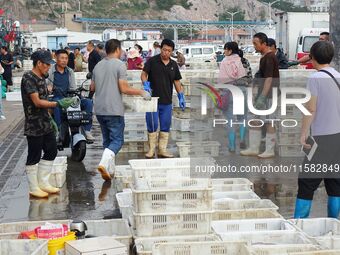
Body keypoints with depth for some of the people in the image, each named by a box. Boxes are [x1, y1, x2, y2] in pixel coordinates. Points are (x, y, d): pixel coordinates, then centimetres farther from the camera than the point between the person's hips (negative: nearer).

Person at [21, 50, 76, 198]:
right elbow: (37, 102, -23)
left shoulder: (42, 78, 12)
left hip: (46, 124, 9)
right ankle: (34, 188, 12)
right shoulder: (28, 78, -16)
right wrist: (58, 104, -29)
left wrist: (50, 119, 18)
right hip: (34, 126, -9)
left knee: (51, 152, 13)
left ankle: (43, 183, 25)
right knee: (34, 157, 1)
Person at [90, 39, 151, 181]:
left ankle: (110, 170, 17)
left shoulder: (98, 66, 11)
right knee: (117, 141, -1)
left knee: (107, 140, 16)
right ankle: (104, 164, -22)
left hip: (99, 110, 7)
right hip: (114, 110, -6)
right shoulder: (120, 65, -9)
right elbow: (124, 89, -15)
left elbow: (92, 88, 17)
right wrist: (141, 92, -3)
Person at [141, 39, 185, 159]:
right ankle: (151, 150, 10)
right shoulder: (152, 61, -3)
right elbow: (144, 74, -5)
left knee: (165, 126, 6)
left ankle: (162, 150, 14)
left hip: (167, 101, 4)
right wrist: (146, 84, -25)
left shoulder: (174, 65, 9)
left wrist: (181, 97, 7)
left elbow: (177, 81, 13)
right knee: (152, 125, -1)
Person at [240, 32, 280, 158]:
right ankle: (253, 148, 17)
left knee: (270, 122, -1)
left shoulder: (269, 58, -18)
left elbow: (269, 79, -23)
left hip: (269, 95, -10)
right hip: (262, 94, 10)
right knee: (254, 120, 11)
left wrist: (262, 97, -25)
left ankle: (270, 151, 8)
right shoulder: (264, 57, 12)